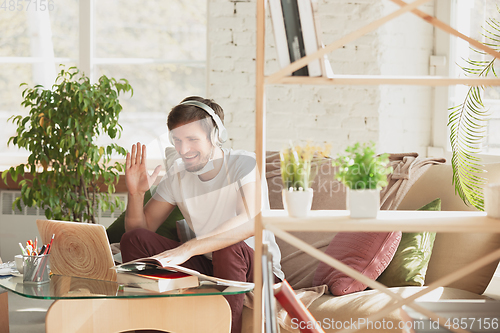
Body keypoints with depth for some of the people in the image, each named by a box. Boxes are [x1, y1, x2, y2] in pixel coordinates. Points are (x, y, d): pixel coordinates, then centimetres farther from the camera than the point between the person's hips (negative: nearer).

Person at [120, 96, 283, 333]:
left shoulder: (244, 164, -17)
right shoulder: (178, 174, 1)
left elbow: (251, 221, -37)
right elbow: (140, 229, 5)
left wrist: (187, 249, -47)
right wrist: (136, 193, -17)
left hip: (257, 269, -5)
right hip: (206, 267, 5)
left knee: (230, 248, -38)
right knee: (133, 240, -10)